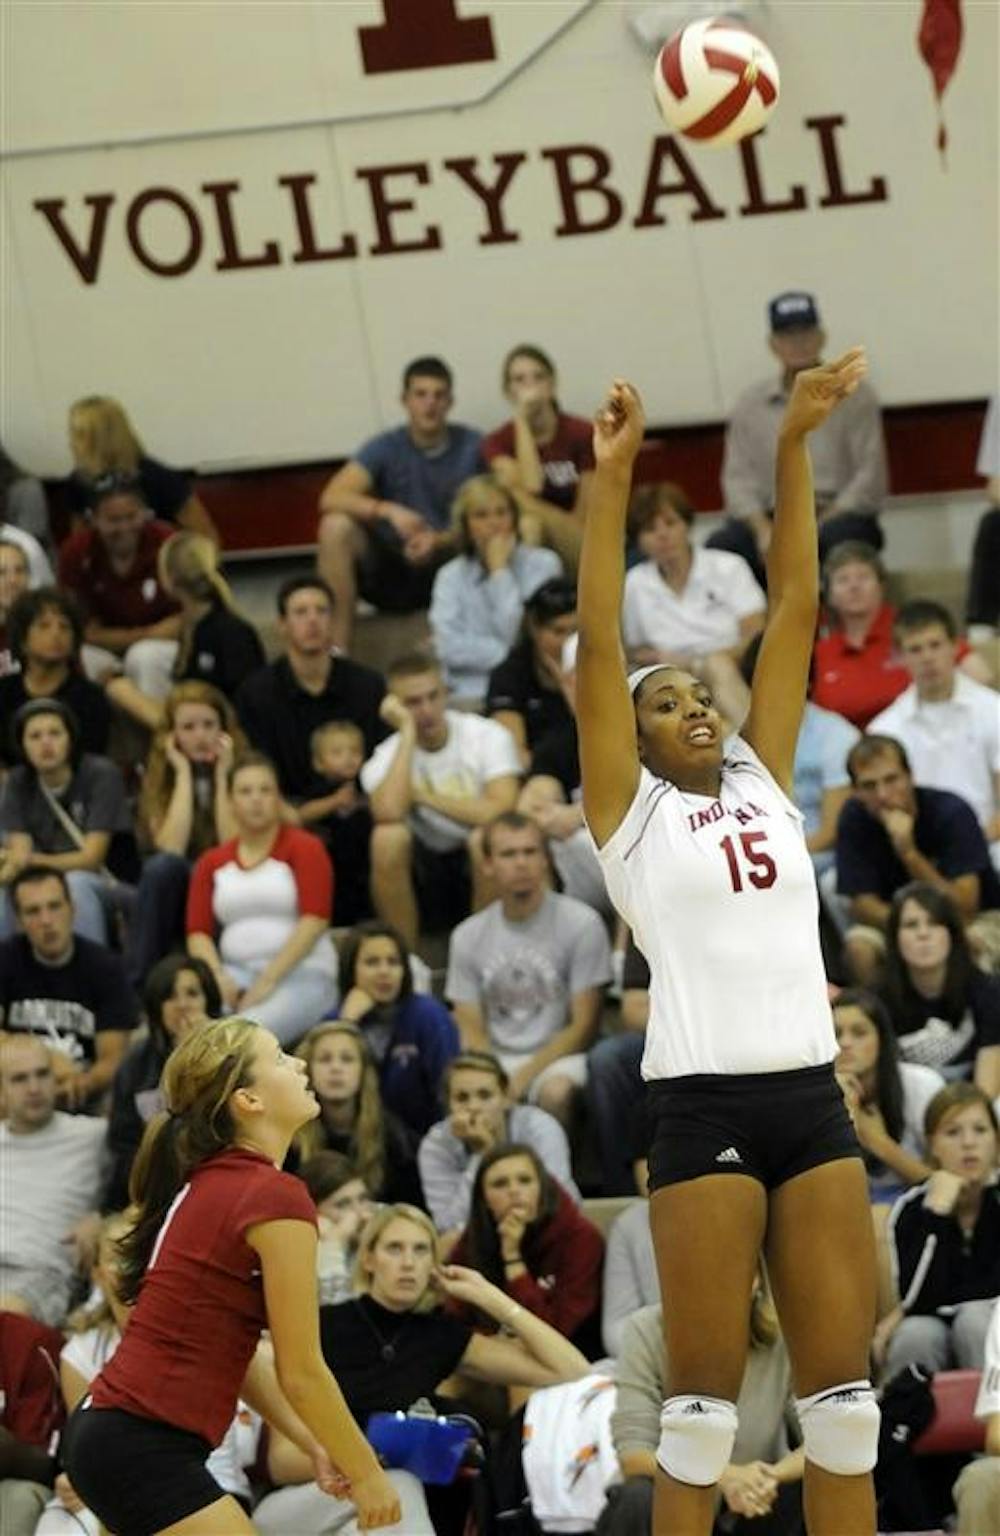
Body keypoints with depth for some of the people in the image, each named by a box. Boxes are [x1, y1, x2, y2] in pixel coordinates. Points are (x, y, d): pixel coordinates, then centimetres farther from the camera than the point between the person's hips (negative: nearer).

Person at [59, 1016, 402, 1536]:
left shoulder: (206, 1181, 12)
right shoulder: (277, 1199, -14)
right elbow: (301, 1374, -10)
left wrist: (315, 1445, 18)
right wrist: (367, 1474, 2)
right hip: (147, 1452, -10)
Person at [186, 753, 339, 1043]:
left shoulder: (304, 848, 5)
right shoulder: (212, 863, 17)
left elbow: (314, 920, -6)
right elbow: (198, 932, 10)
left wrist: (269, 981, -14)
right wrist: (219, 978, -10)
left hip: (301, 975, -3)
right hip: (237, 977, 4)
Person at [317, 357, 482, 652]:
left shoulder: (472, 447, -2)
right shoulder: (385, 448, -3)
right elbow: (331, 498, -16)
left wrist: (439, 540, -25)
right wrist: (389, 511, -32)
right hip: (391, 577, 1)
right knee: (336, 526, -26)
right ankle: (337, 651, -27)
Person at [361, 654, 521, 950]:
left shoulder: (487, 736, -9)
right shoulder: (387, 758, -6)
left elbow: (500, 812, -23)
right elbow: (389, 813, -29)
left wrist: (424, 796, -16)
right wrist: (408, 732, -20)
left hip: (482, 868, -1)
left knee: (484, 838, -34)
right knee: (387, 837, -28)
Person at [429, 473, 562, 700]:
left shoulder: (543, 564, 3)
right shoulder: (451, 576, 9)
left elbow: (519, 635, -8)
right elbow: (448, 647, -5)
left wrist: (499, 568, -3)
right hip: (469, 695, 1)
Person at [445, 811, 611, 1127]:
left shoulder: (580, 923, -3)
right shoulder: (468, 936, 9)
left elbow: (583, 1027, -4)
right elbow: (471, 1033, 8)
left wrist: (523, 1077, -14)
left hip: (558, 1056, -2)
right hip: (495, 1059, 2)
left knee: (555, 1092, -37)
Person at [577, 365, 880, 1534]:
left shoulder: (763, 782, 16)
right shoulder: (630, 812, 5)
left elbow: (794, 608, 13)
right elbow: (598, 644, -3)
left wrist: (793, 448, 9)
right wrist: (611, 478, -7)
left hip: (812, 1097, 5)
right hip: (705, 1105, -5)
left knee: (843, 1386, 4)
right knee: (705, 1393, -2)